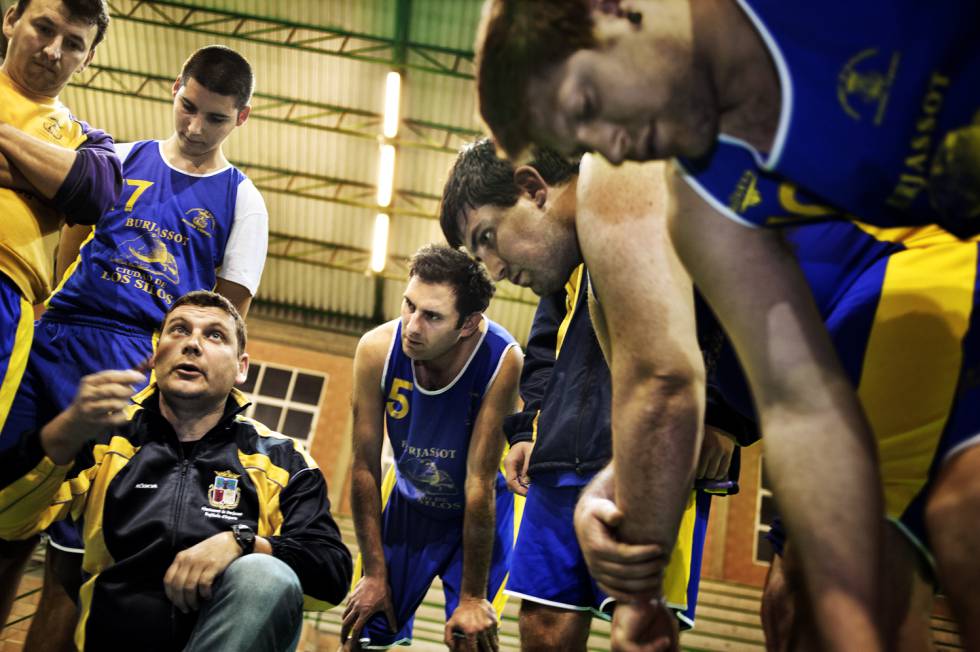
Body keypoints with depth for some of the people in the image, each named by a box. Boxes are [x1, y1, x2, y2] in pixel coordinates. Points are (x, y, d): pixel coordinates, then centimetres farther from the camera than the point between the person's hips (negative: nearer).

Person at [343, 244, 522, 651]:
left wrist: (473, 597, -21)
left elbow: (480, 483, -27)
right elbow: (364, 468, -15)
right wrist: (375, 573, -11)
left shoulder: (502, 361, -32)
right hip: (407, 503, 3)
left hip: (481, 512, -2)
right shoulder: (377, 349, -24)